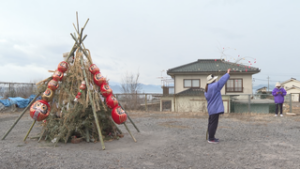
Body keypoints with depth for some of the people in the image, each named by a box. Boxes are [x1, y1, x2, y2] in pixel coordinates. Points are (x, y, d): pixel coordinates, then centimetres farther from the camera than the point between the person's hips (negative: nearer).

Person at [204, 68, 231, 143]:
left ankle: (211, 137, 24)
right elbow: (222, 80, -8)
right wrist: (228, 73, 5)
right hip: (215, 108, -10)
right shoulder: (214, 86, -14)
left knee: (211, 123, 15)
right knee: (213, 123, -5)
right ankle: (211, 139, 0)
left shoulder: (206, 90, 12)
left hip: (211, 109, 10)